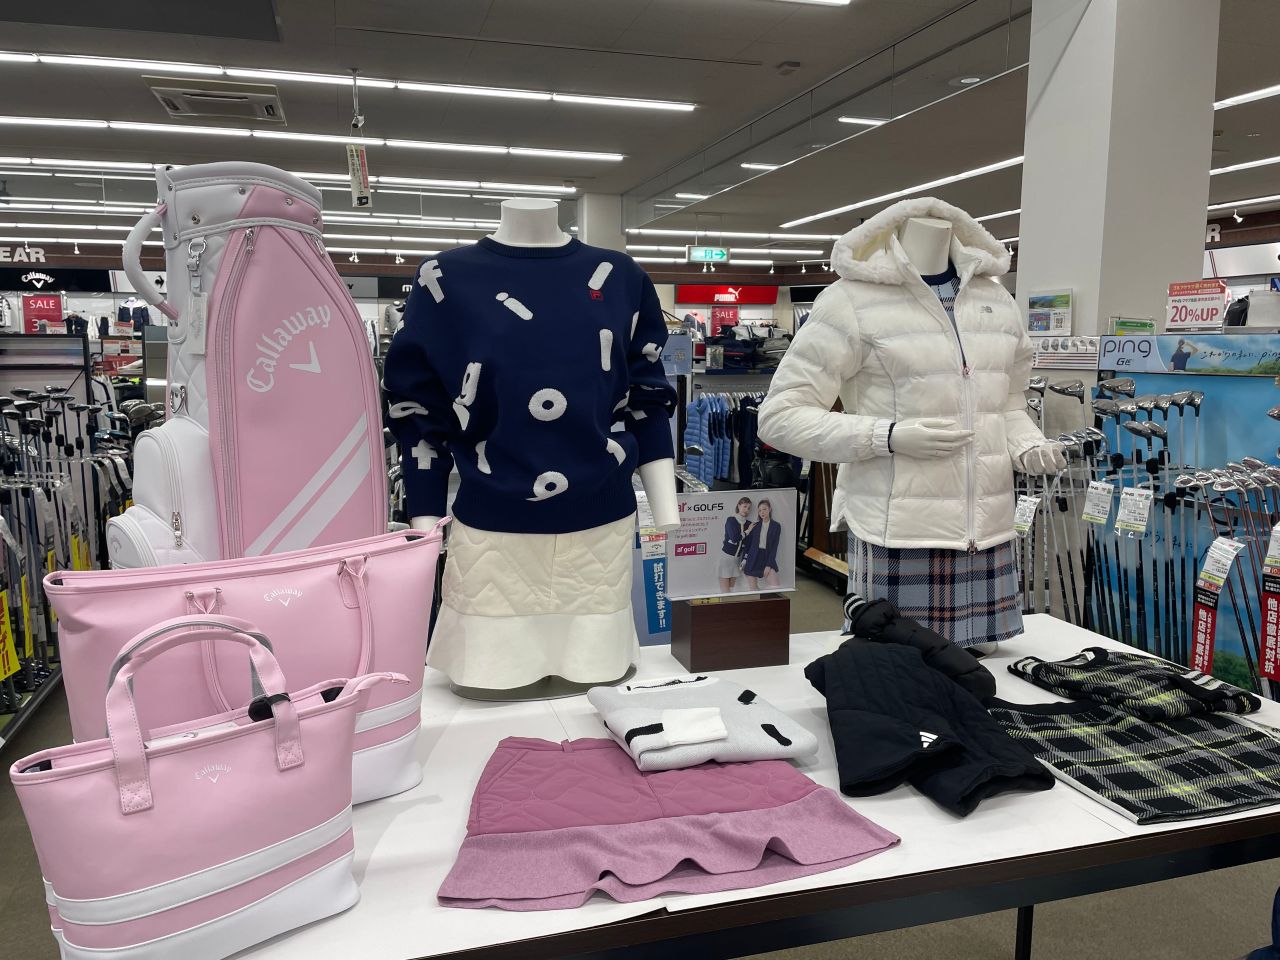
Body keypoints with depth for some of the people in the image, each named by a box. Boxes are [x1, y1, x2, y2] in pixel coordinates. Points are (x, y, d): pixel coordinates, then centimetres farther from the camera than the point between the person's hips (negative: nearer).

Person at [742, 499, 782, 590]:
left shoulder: (776, 526, 1)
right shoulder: (755, 526, 7)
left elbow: (774, 547, -4)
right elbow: (748, 544, 9)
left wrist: (769, 565, -11)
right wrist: (744, 560, 2)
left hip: (767, 558, -2)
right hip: (753, 559, 2)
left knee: (775, 589, -16)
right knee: (753, 588, 3)